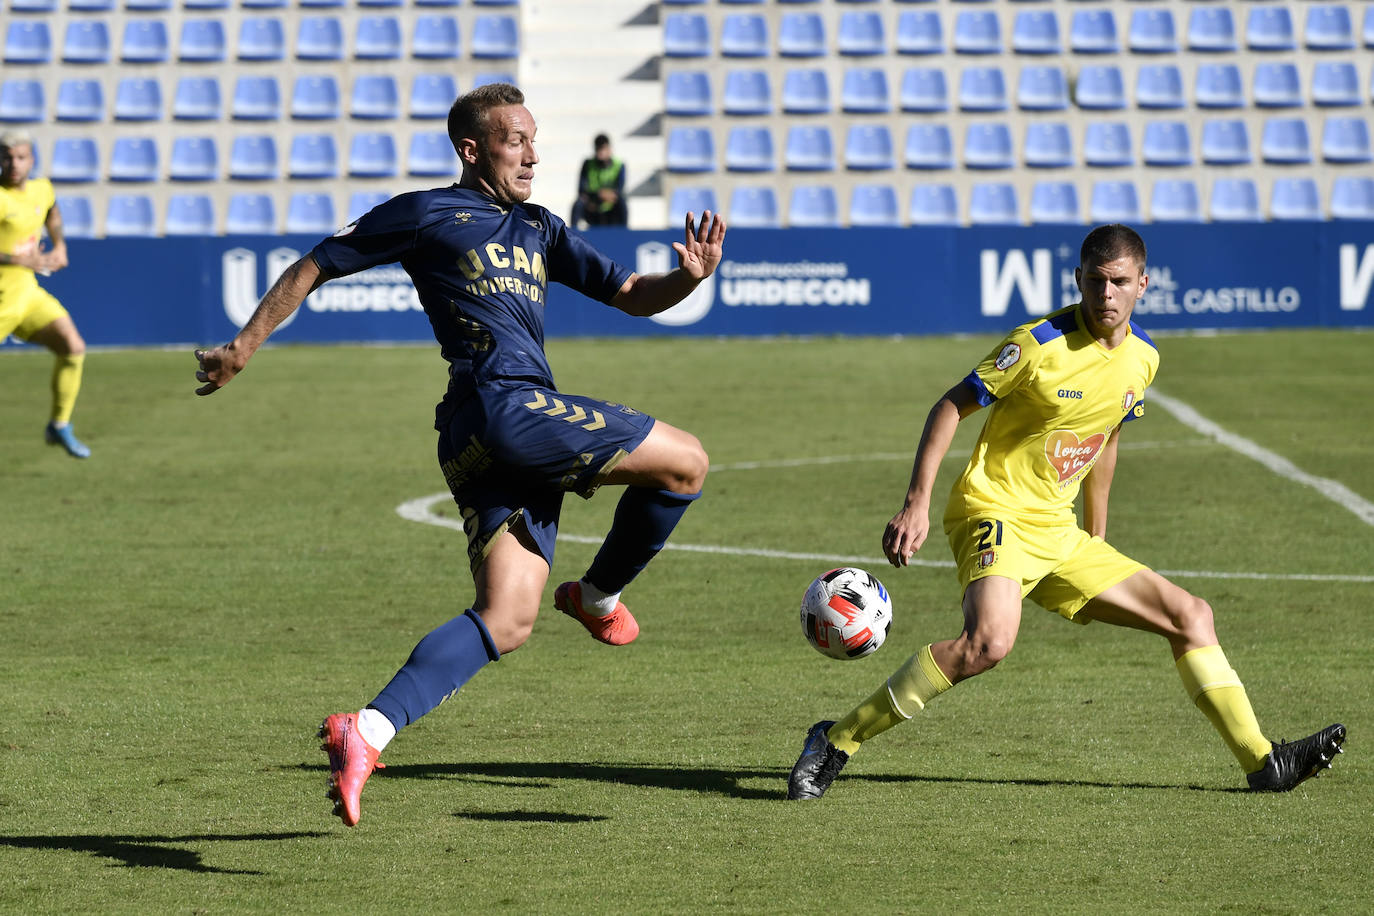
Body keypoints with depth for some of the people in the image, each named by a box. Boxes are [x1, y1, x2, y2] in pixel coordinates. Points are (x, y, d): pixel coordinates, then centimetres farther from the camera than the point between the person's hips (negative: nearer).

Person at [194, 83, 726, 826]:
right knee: (685, 464, -5)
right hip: (503, 404, -8)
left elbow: (633, 297, 27)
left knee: (506, 621, -3)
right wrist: (246, 344, 8)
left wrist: (688, 279, 5)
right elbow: (316, 266, 10)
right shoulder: (428, 214, 5)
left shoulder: (539, 230, 26)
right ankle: (599, 595, 15)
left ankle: (367, 731, -12)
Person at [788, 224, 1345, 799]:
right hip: (994, 512, -8)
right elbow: (951, 407, -8)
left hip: (1059, 534, 8)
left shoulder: (1143, 357, 8)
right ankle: (837, 742, -26)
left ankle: (1263, 762, 13)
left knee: (1190, 616, 5)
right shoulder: (1041, 343, -14)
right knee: (990, 641, -34)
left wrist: (1096, 538, 26)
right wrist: (917, 504, -16)